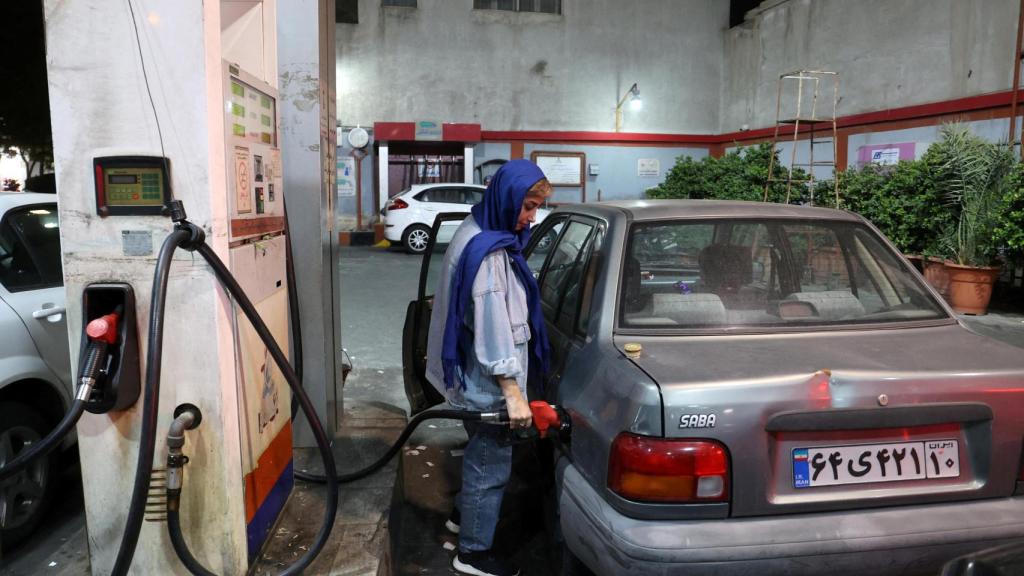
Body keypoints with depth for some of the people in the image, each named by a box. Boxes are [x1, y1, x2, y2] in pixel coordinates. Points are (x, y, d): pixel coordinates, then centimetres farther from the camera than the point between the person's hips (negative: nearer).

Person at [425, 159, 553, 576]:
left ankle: (464, 515, 46)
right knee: (491, 461, 4)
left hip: (476, 374, 10)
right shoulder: (488, 252, -25)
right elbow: (492, 326, -28)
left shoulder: (482, 233, 7)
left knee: (483, 451, 26)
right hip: (489, 380, -10)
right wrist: (513, 393, -27)